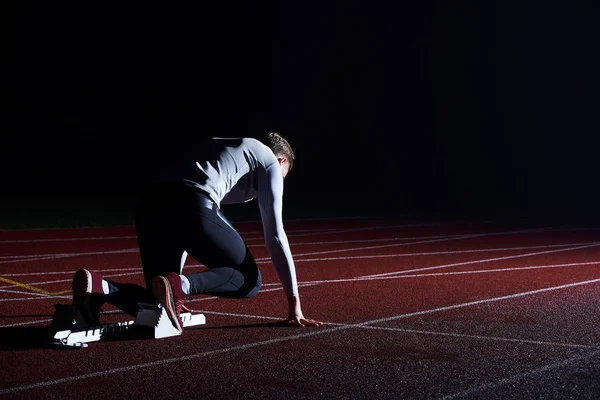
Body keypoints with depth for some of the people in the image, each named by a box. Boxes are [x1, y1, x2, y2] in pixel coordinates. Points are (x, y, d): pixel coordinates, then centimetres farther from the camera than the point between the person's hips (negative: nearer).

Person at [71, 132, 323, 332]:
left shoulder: (222, 148, 41)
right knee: (250, 281, 10)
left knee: (161, 303, 17)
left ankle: (98, 287, -9)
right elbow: (275, 236, 13)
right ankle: (181, 285, -16)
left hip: (151, 202, 7)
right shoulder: (270, 161, 21)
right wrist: (294, 303, 17)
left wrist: (171, 290, 46)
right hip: (192, 205, -7)